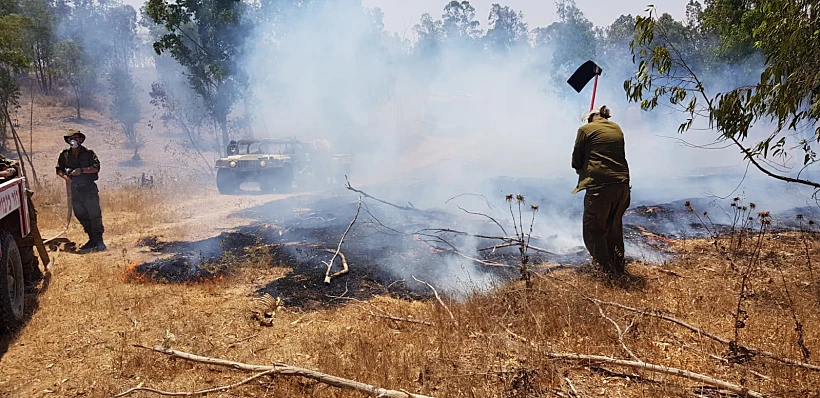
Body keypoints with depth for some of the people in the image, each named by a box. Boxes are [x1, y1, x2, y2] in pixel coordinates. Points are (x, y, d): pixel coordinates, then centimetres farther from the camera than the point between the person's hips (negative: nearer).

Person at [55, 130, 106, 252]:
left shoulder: (88, 153, -2)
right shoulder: (64, 155, 9)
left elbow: (96, 168, -10)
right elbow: (59, 169, 15)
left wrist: (81, 170, -21)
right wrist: (65, 176, -5)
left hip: (89, 188, -5)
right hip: (74, 189, 5)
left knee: (94, 214, -8)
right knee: (81, 216, 10)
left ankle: (99, 241, -4)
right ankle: (92, 239, 21)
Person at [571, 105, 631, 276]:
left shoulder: (586, 129, 1)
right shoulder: (617, 129, 16)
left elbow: (576, 160, 5)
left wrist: (582, 171, 26)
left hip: (599, 184, -6)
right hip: (622, 184, 6)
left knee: (594, 229, 5)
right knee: (614, 228, 20)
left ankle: (606, 269, -1)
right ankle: (619, 267, 25)